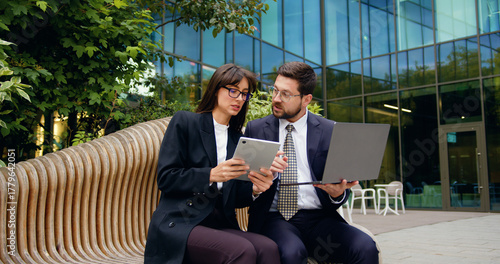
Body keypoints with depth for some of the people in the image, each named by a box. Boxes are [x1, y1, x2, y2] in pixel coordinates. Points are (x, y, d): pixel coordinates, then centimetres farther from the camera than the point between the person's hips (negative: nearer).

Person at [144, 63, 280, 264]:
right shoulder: (184, 122, 5)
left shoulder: (237, 138, 19)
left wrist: (254, 189, -7)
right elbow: (165, 178, -5)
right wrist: (211, 175, -18)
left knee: (267, 248, -27)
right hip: (179, 224, -5)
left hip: (220, 224, 5)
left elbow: (233, 198, 15)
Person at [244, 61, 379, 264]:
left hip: (319, 217, 2)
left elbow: (341, 183, 10)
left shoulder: (330, 131, 6)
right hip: (274, 217, -1)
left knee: (366, 247, -25)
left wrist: (337, 193, -15)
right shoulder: (255, 129, 7)